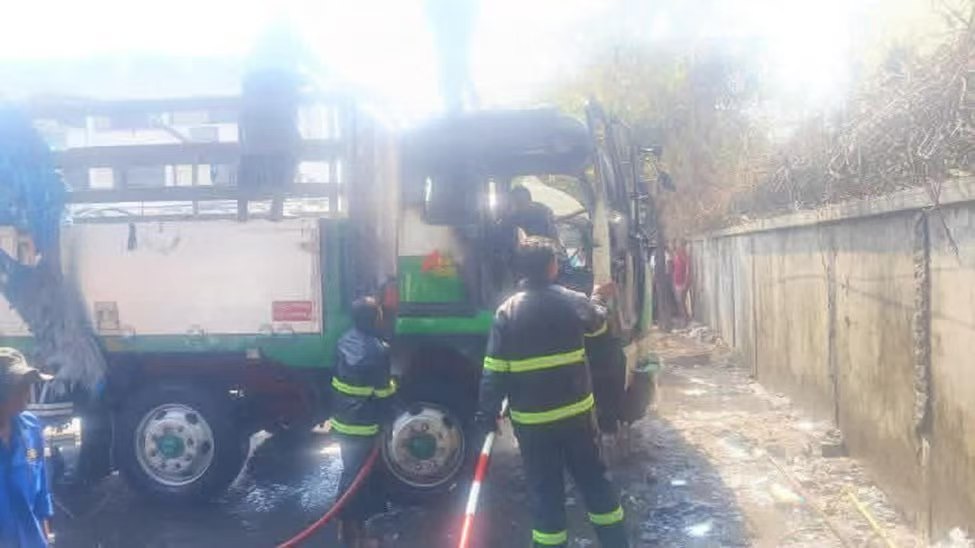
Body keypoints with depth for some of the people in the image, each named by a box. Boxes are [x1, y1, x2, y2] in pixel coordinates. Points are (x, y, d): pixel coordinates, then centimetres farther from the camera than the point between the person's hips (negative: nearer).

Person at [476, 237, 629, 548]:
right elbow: (597, 322, 20)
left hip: (532, 420, -2)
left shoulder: (507, 311, -9)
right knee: (594, 478, 17)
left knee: (546, 490, 8)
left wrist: (487, 415, -1)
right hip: (577, 411, 2)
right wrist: (598, 299, 41)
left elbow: (494, 371, -10)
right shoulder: (572, 301, -4)